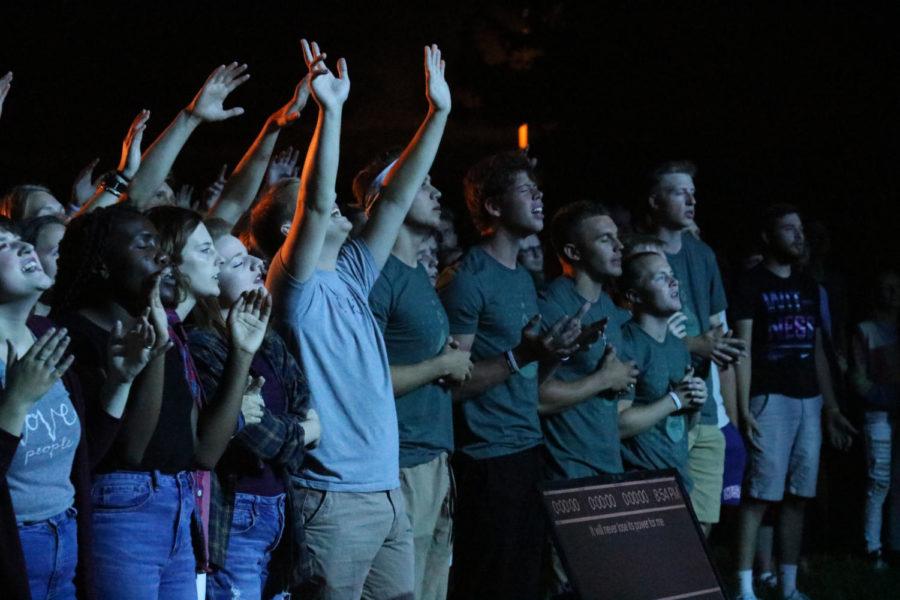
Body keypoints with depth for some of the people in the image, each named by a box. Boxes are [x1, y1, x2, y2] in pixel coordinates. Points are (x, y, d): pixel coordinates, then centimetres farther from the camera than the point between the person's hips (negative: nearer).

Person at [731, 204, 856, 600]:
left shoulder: (808, 287, 18)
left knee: (797, 496, 6)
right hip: (771, 398, -6)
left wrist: (832, 409, 16)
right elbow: (743, 350, -6)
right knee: (759, 494, -10)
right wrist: (743, 410, -14)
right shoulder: (752, 284, -1)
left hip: (809, 401, 6)